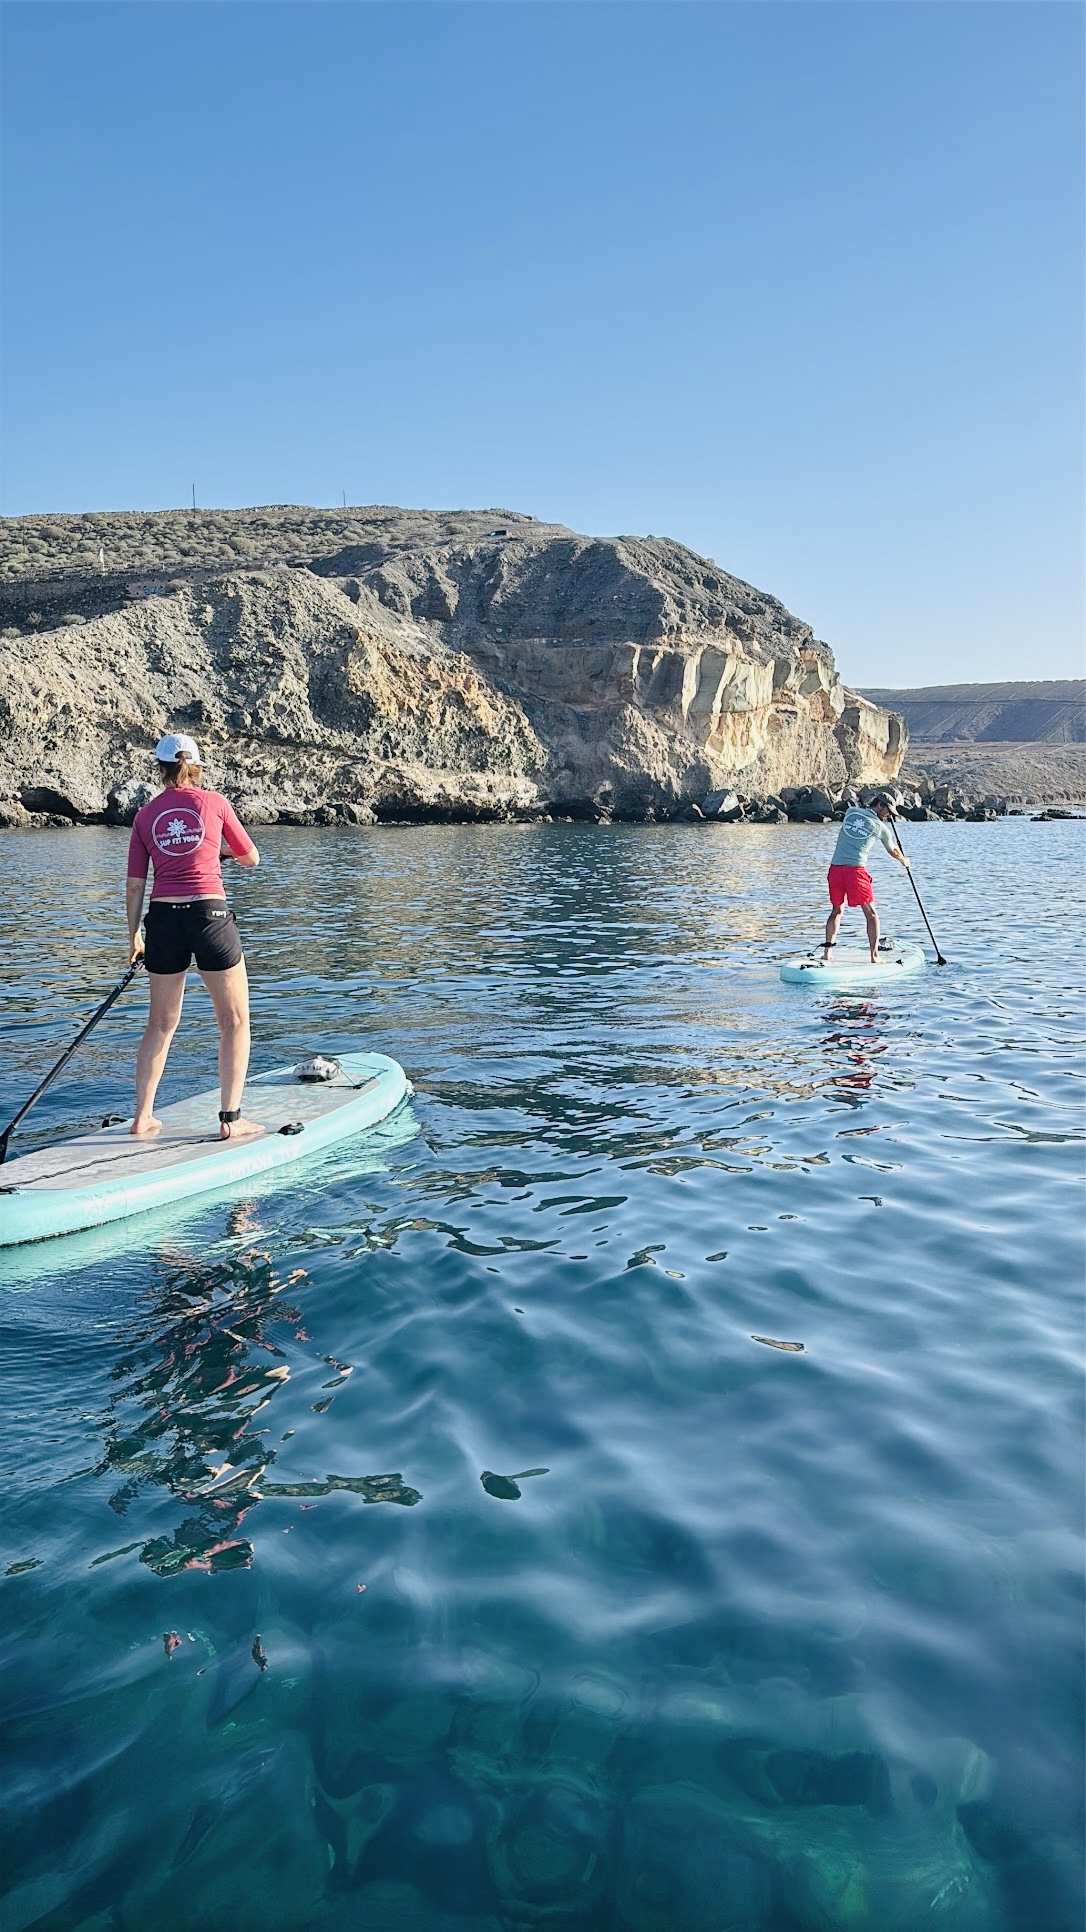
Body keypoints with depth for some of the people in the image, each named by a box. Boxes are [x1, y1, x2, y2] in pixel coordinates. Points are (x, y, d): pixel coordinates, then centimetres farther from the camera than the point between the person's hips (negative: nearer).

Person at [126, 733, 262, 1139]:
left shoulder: (145, 815, 7)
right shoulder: (214, 802, 1)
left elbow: (135, 885, 7)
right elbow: (251, 858, 12)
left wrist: (134, 937, 18)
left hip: (163, 920, 3)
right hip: (209, 915, -3)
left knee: (161, 1024, 17)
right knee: (235, 1020, 8)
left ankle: (142, 1117, 21)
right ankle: (231, 1119, 5)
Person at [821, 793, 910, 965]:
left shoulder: (851, 811, 12)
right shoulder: (881, 827, 5)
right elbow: (893, 851, 24)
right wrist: (904, 861, 43)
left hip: (835, 867, 4)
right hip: (856, 870, -4)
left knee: (836, 910, 19)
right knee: (871, 913, 6)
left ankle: (826, 954, 13)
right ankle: (874, 957, 2)